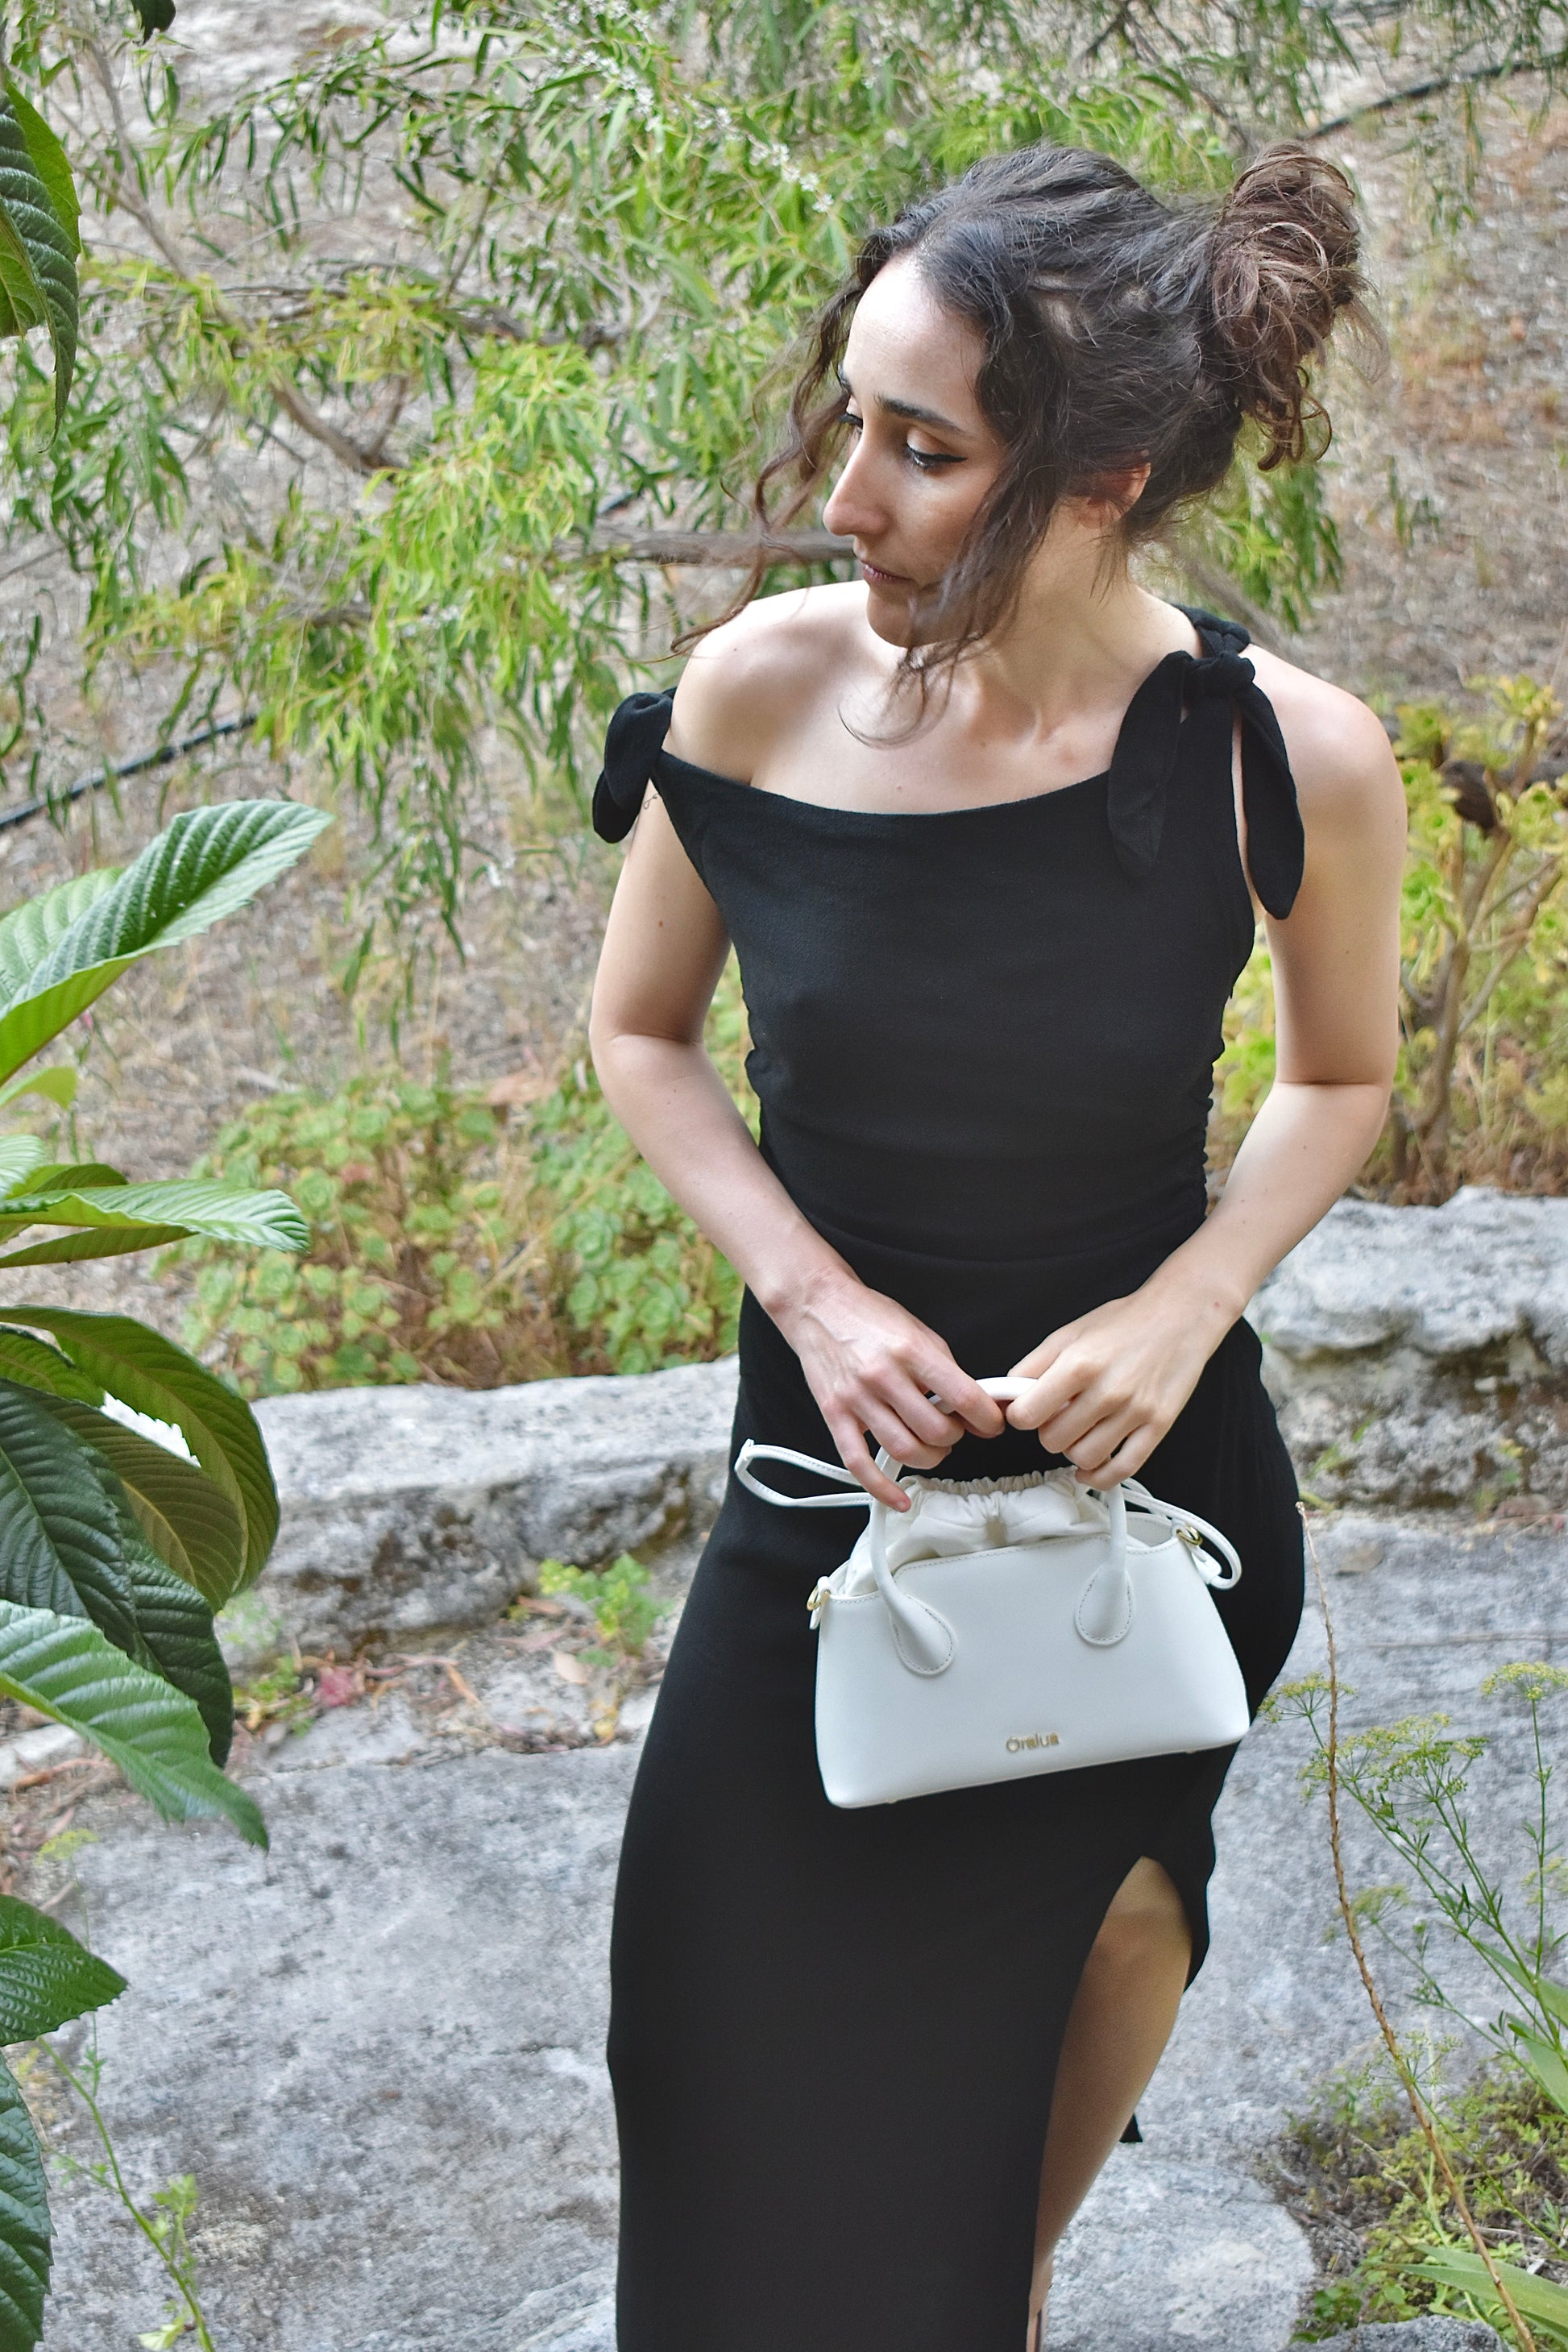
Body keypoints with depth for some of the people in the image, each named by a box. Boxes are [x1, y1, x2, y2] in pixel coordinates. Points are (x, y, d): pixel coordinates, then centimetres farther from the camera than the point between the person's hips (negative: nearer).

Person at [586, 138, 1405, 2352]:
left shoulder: (1291, 758, -20)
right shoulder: (761, 690, -18)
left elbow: (1346, 1079, 0)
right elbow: (640, 1031, -2)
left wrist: (1186, 1306, -17)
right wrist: (812, 1295, -16)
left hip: (1148, 1450, 0)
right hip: (841, 1430, 1)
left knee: (1107, 1910, 20)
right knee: (759, 2033, 6)